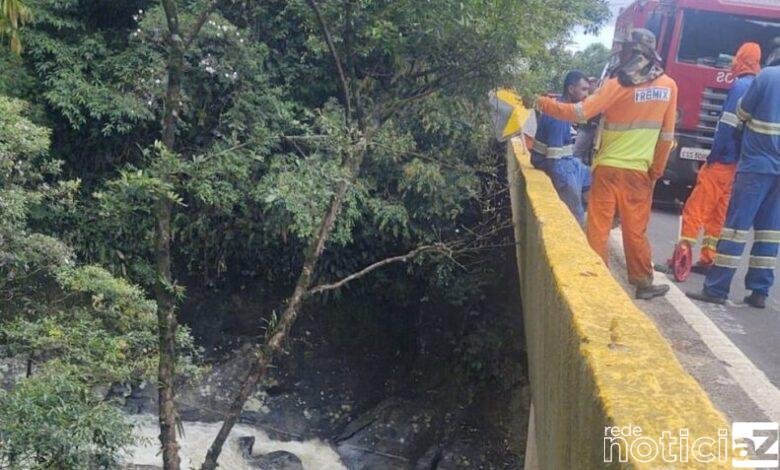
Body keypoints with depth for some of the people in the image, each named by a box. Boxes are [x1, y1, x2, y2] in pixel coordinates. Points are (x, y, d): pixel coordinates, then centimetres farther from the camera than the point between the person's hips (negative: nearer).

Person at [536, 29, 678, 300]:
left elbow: (581, 113, -16)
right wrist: (656, 171, 13)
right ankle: (643, 282, 19)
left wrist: (544, 104, -6)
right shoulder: (668, 86, 1)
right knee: (636, 230, 11)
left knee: (598, 227, 4)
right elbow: (667, 136, 4)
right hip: (638, 171, 3)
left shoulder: (617, 85, -9)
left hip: (608, 168, -2)